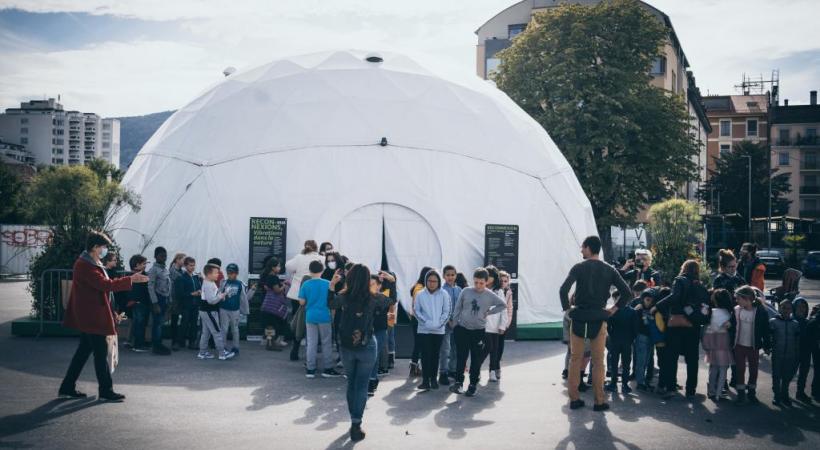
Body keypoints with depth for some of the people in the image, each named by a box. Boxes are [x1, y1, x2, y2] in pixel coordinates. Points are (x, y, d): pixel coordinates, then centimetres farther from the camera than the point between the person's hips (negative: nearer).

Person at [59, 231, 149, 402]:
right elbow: (105, 285, -26)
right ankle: (105, 391, 3)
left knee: (84, 351, 14)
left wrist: (112, 313, 21)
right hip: (91, 317, -11)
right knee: (101, 353, -4)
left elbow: (101, 288, 21)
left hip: (88, 317, 11)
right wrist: (130, 280, -23)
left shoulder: (89, 264, 17)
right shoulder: (85, 266, -17)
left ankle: (67, 388, 20)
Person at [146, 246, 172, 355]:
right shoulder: (153, 270, -11)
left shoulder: (165, 268, 13)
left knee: (161, 322, 12)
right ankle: (156, 346, 1)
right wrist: (155, 303, -18)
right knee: (157, 323, -4)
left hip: (165, 298, 7)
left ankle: (159, 344, 18)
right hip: (158, 298, -7)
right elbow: (150, 287, -14)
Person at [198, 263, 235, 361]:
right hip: (209, 311, -11)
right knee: (217, 332, -5)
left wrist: (220, 295, 6)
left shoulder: (210, 283, 12)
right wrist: (221, 296, -15)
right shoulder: (209, 285, -21)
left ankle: (202, 352, 20)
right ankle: (222, 353, 0)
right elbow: (211, 300, -27)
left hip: (205, 311, 11)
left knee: (206, 332, 15)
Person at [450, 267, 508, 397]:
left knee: (476, 360, 4)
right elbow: (457, 308, 6)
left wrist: (489, 312, 2)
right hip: (462, 329, 0)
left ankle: (473, 385, 13)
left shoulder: (490, 295, -2)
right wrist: (455, 324, 5)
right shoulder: (465, 292, -2)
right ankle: (458, 382, -3)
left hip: (478, 331, 0)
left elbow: (503, 305, 11)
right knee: (461, 357, -4)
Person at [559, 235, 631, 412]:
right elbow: (626, 291, -3)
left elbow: (563, 289, -16)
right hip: (599, 318, 1)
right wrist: (614, 309, 4)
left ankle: (574, 398, 8)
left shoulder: (578, 268, -4)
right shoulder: (609, 270, 3)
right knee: (598, 361, 7)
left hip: (579, 317, -1)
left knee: (575, 359, 8)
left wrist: (567, 308, -4)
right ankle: (599, 401, 7)